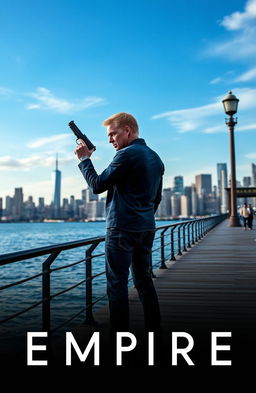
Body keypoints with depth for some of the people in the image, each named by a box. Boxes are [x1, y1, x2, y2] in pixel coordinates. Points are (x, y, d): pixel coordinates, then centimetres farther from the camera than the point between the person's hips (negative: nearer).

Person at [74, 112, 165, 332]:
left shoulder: (126, 155, -12)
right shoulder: (155, 158, 15)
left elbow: (98, 186, -10)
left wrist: (84, 159, 1)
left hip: (122, 229, -8)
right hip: (147, 229, 9)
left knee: (117, 283, -1)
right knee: (144, 279, 15)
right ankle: (154, 329, 21)